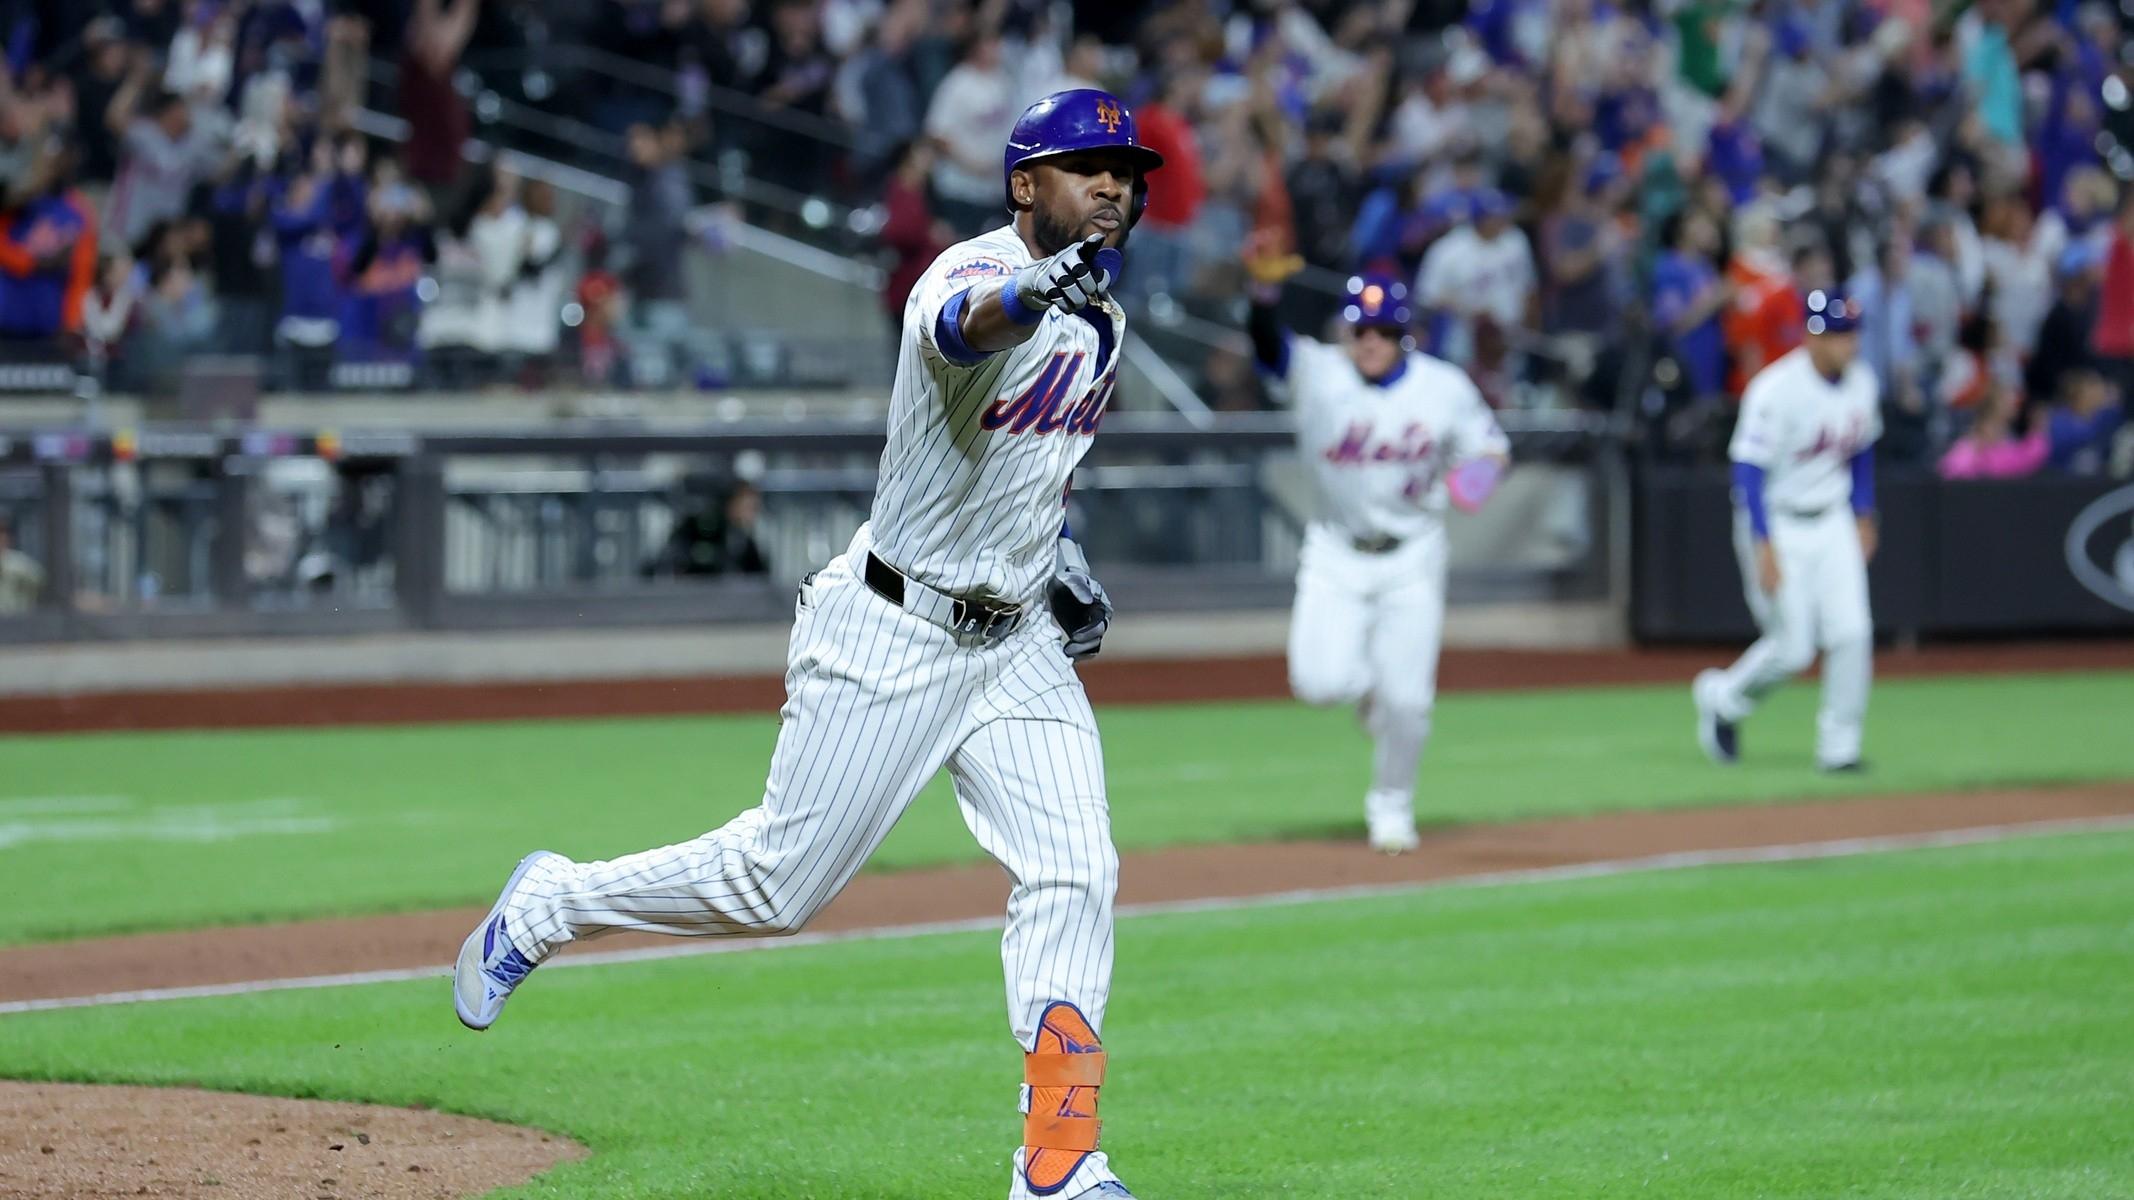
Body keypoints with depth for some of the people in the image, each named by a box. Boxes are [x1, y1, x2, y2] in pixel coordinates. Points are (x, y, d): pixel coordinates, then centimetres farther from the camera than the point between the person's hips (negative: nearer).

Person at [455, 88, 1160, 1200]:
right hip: (888, 637, -7)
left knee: (1071, 878, -9)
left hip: (1017, 642, 7)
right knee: (780, 881, 0)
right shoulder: (972, 272, -19)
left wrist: (1059, 549, 13)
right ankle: (549, 905, 24)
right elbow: (967, 326, -46)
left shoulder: (1101, 322, 8)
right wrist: (1039, 288, -68)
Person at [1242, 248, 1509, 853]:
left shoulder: (1444, 387, -5)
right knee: (1319, 682, -16)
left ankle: (1391, 806, 22)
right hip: (1335, 554, 0)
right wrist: (1265, 289, -47)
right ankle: (1367, 684, 22)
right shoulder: (1317, 373, -9)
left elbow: (1487, 443, 8)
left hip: (1412, 557, 0)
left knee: (1405, 700, -3)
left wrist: (1481, 468, -17)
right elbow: (1269, 346, -27)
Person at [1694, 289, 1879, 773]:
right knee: (1792, 649, -4)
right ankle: (1722, 698, 24)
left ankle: (1838, 746, 4)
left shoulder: (1861, 382, -1)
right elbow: (1749, 468, -23)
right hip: (1778, 523, -6)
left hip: (1833, 522, 6)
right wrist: (1764, 546, -28)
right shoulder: (1776, 390, -23)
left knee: (1852, 633, -6)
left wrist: (1863, 516, 14)